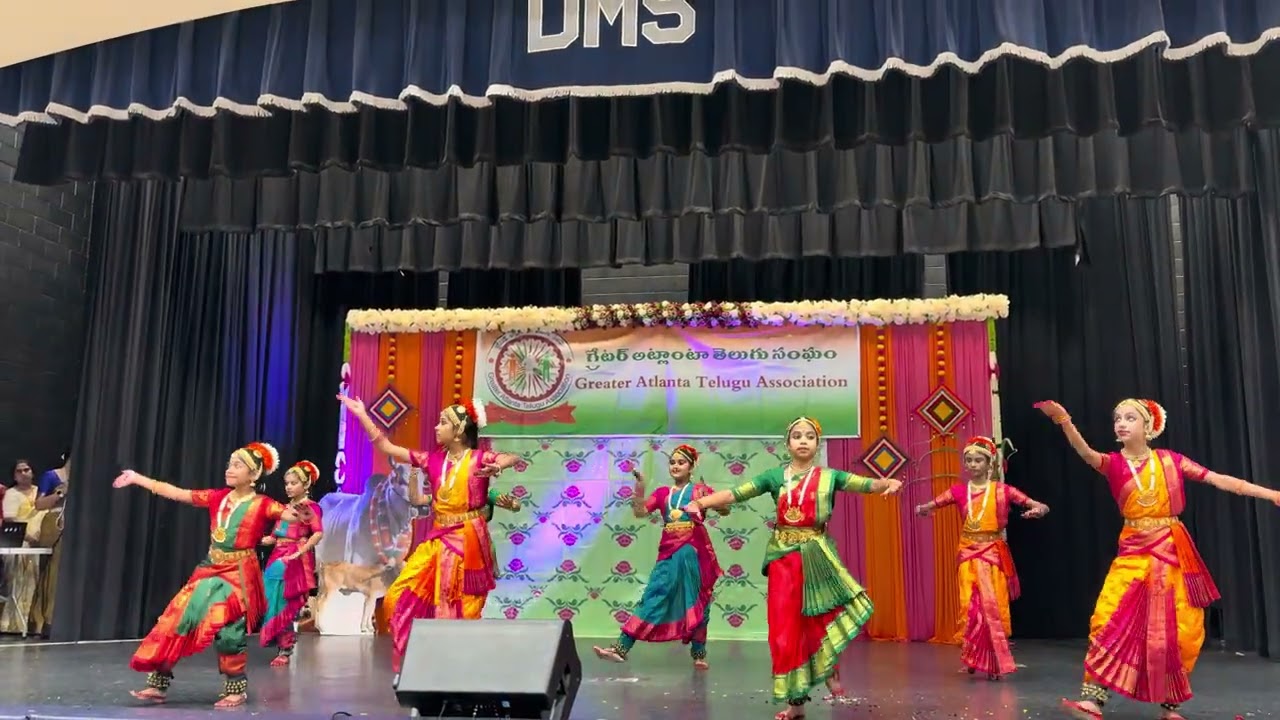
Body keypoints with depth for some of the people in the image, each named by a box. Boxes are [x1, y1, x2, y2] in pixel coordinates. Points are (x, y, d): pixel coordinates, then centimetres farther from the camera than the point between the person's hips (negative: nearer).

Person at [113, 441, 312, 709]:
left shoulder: (262, 504, -9)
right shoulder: (217, 497, 5)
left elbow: (287, 513, -26)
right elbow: (175, 493, 9)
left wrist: (297, 515, -51)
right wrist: (137, 478, 11)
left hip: (239, 576, -5)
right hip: (210, 571, 6)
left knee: (226, 630, -10)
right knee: (175, 619, 2)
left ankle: (236, 689, 9)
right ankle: (159, 684, 14)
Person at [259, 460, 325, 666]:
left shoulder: (310, 507, -7)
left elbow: (318, 533, -19)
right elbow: (278, 534, 18)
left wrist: (299, 552, -23)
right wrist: (269, 539, -3)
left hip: (295, 560, -7)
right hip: (278, 559, 7)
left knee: (285, 604, -5)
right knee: (274, 601, 5)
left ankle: (285, 649, 3)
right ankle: (283, 645, 17)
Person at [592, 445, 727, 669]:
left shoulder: (699, 489, 5)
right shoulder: (663, 492, 10)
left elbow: (725, 510, -3)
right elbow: (640, 511, -1)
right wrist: (639, 489, -15)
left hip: (693, 551, -2)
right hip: (669, 553, 2)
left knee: (696, 602, 5)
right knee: (654, 597, -4)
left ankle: (699, 654, 18)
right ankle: (621, 648, -10)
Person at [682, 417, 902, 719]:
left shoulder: (829, 476, 3)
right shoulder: (775, 476, 4)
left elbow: (866, 484, -9)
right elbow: (735, 493, -3)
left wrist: (889, 482, -30)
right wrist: (699, 502, -16)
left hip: (816, 555, -1)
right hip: (783, 557, 1)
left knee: (821, 620, -13)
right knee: (785, 629, 3)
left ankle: (829, 671, 18)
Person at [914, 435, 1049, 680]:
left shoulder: (1002, 490, -3)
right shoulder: (959, 490, 4)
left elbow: (1041, 507, -6)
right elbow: (930, 506, 1)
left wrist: (1038, 510, -30)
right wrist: (923, 509, -23)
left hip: (993, 554, -2)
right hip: (968, 554, 2)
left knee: (992, 606, -1)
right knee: (970, 607, 2)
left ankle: (995, 662, 10)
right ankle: (973, 658, 17)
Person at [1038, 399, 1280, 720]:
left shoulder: (1170, 460, 2)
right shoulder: (1114, 463, -1)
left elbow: (1220, 480, 2)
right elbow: (1086, 453, -23)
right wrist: (1064, 422, -42)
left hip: (1174, 552, 1)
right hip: (1134, 554, -1)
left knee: (1180, 631, 3)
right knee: (1110, 620, -13)